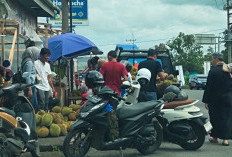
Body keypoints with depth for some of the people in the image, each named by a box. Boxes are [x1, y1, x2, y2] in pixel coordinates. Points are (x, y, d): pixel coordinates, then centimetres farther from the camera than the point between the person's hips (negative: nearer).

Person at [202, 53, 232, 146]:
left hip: (216, 100, -4)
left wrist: (206, 101, -8)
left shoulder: (213, 71, -12)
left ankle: (215, 137, 17)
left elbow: (208, 88, -12)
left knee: (215, 118, 8)